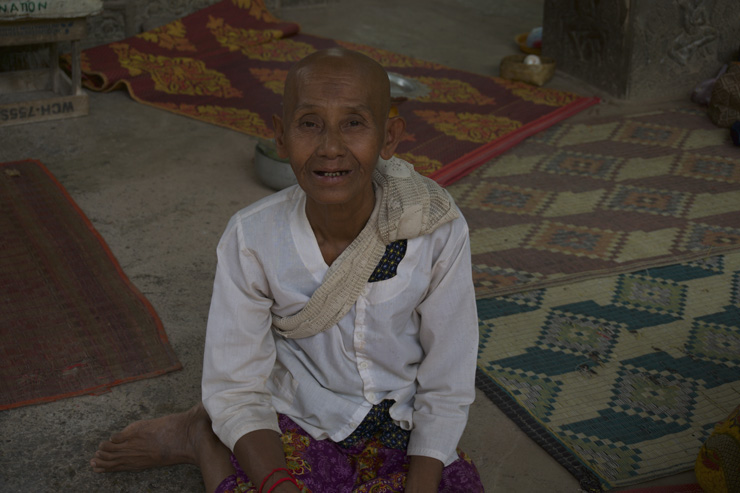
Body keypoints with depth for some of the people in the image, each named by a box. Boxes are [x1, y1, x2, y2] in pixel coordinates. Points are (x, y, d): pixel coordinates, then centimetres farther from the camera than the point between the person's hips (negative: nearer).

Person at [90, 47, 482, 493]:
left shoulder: (437, 230, -18)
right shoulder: (252, 240, -17)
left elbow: (447, 387, -9)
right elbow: (237, 389, -11)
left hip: (405, 435, 3)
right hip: (299, 426, -3)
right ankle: (201, 436, 8)